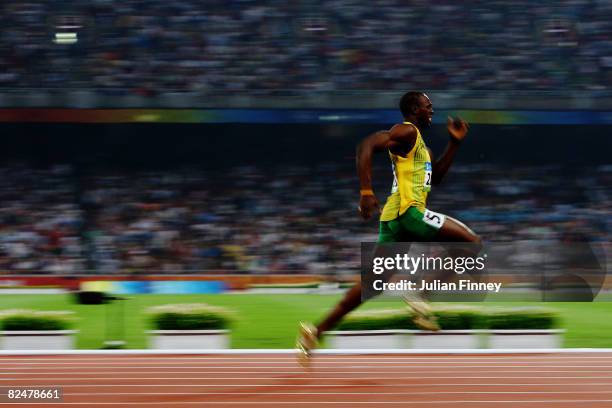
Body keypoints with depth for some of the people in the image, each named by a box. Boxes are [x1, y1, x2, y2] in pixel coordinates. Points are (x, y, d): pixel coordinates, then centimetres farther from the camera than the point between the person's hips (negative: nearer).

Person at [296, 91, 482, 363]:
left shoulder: (418, 140, 26)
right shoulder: (407, 132, -6)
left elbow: (435, 177, 33)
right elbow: (367, 146, -19)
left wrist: (454, 142, 26)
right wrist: (366, 192, -25)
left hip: (394, 217, 10)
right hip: (407, 210, -10)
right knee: (471, 242, -8)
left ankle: (316, 332, 4)